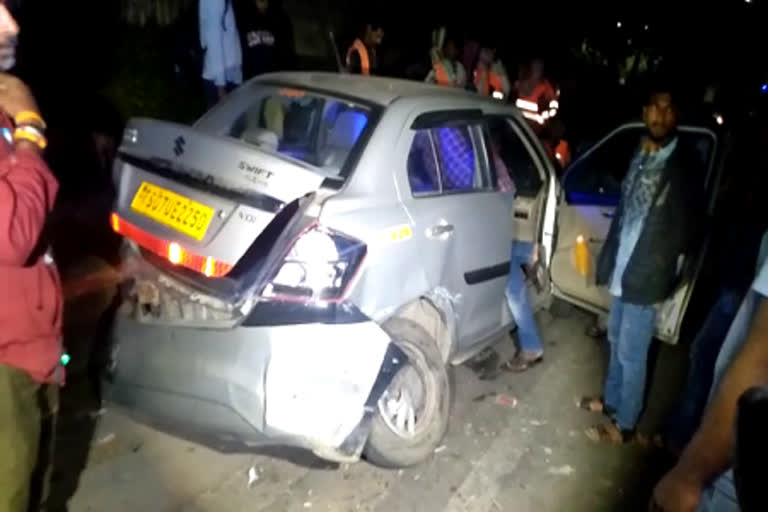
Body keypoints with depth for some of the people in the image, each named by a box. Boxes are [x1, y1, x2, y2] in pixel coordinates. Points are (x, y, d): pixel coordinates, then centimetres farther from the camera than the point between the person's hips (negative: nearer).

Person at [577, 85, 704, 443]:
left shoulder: (685, 167, -11)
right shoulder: (638, 157, 9)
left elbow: (688, 230, -10)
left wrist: (662, 274, -11)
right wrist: (608, 260, 12)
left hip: (646, 277, -7)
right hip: (622, 270, 7)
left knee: (631, 353, 2)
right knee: (616, 341, 20)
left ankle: (623, 425, 17)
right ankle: (610, 400, 38)